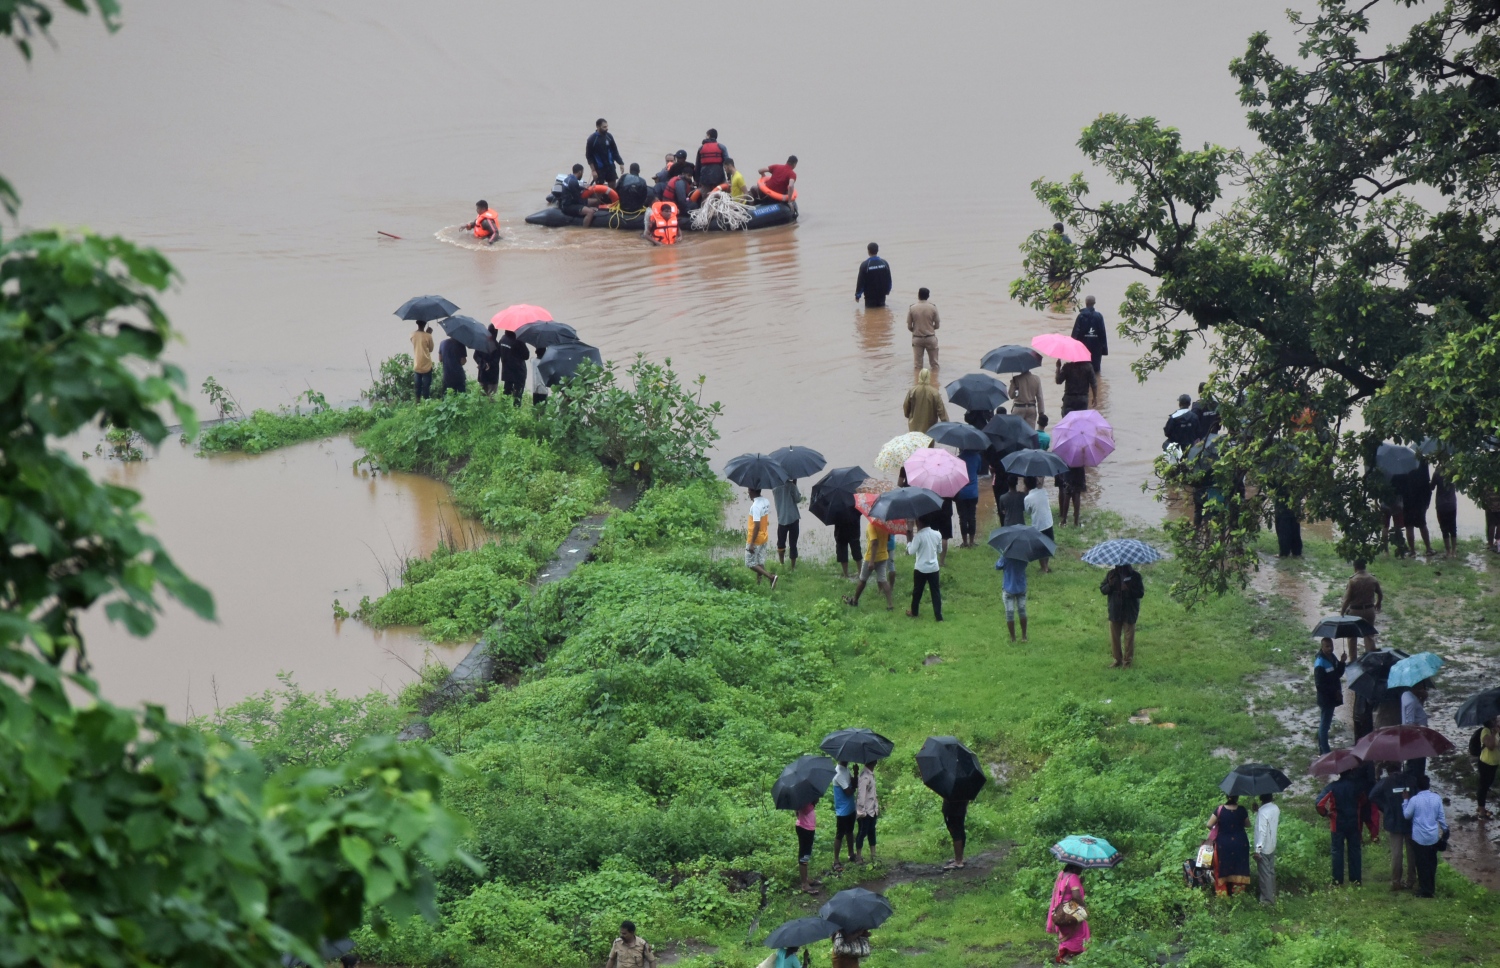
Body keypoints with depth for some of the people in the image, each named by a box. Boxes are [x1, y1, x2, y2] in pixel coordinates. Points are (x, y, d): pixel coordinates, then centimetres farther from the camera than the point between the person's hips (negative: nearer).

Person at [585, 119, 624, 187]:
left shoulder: (609, 136, 1)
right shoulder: (592, 139, -11)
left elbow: (615, 151, 9)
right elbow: (589, 156, -8)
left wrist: (620, 163, 1)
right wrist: (593, 170, -13)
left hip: (610, 166, 4)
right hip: (599, 168, -4)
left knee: (613, 187, 4)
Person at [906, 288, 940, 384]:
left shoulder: (912, 308, -8)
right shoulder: (933, 308, -8)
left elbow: (909, 326, -4)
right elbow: (937, 325, -2)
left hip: (917, 338, 0)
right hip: (930, 338, 0)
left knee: (917, 365, 7)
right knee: (934, 364, 13)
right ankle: (934, 383, 13)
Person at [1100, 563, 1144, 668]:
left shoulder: (1135, 575, -7)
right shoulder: (1111, 574, 1)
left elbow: (1141, 593, -8)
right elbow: (1102, 589, 3)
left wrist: (1129, 590, -25)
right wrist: (1109, 585, -18)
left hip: (1129, 612, -3)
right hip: (1114, 611, 3)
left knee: (1128, 637, 4)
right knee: (1114, 636, 9)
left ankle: (1127, 660, 16)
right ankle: (1117, 659, 23)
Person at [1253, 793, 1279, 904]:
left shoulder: (1263, 812, -24)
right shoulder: (1275, 808, 0)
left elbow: (1262, 831, -27)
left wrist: (1258, 849, -23)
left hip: (1263, 848, -8)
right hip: (1272, 847, 8)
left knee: (1264, 874, 2)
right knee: (1271, 872, 19)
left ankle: (1267, 899, 8)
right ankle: (1272, 896, 30)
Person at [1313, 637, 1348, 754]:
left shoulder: (1332, 658, 3)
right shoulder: (1320, 664, -23)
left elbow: (1338, 674, 13)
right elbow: (1320, 685, -23)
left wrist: (1342, 662, -4)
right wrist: (1335, 691, -21)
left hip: (1332, 697, 9)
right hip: (1325, 698, -9)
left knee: (1325, 723, 19)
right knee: (1325, 724, -1)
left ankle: (1323, 748, 30)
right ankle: (1325, 751, 4)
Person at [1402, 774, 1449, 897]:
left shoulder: (1414, 800, -16)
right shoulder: (1437, 798, -7)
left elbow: (1407, 815, -4)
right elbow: (1441, 817, 0)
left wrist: (1406, 800, 6)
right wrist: (1445, 830, 15)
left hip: (1419, 837, -3)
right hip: (1434, 836, 4)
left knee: (1422, 864, 7)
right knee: (1432, 863, 18)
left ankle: (1425, 890, 13)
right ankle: (1431, 888, 30)